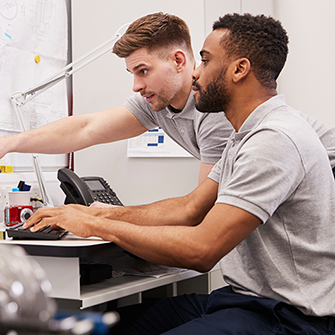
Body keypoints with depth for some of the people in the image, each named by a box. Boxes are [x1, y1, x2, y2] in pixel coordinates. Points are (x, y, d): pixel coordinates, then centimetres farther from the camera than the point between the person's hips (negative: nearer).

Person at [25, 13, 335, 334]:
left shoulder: (276, 139, -22)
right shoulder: (244, 136, 14)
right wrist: (101, 213, 5)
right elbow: (190, 208, 14)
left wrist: (95, 226, -16)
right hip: (243, 296, 10)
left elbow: (201, 250, -26)